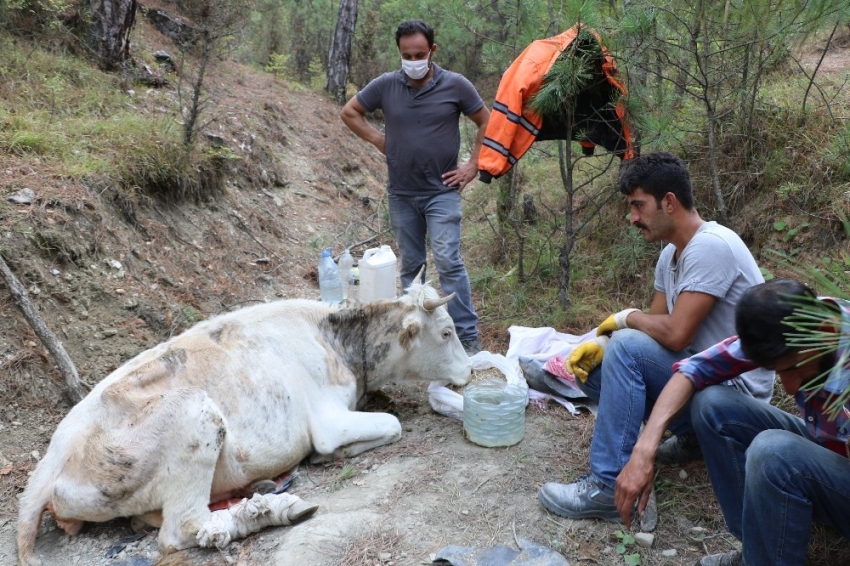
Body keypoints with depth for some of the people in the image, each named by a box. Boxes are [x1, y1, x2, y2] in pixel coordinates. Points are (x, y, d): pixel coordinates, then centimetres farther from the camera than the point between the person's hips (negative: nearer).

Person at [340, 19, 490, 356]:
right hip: (401, 194, 3)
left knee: (448, 261, -11)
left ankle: (467, 337, -3)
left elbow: (487, 123, 4)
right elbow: (349, 113, 11)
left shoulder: (455, 85, -6)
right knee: (410, 265, 11)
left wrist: (473, 166, -1)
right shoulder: (386, 85, -2)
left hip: (442, 192, -3)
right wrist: (379, 141, 2)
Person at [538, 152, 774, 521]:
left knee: (627, 348, -28)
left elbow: (675, 334, -28)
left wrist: (627, 318, -8)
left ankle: (609, 489, -23)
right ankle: (690, 434, 12)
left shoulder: (710, 246, -22)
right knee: (591, 369, 3)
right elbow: (654, 327, 10)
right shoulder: (670, 255, 8)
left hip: (734, 389, -9)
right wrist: (601, 346, -8)